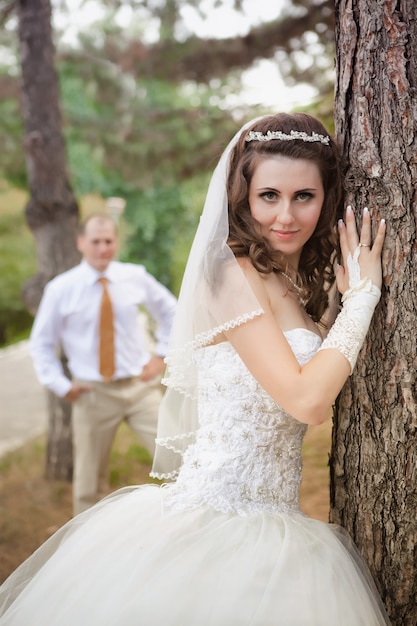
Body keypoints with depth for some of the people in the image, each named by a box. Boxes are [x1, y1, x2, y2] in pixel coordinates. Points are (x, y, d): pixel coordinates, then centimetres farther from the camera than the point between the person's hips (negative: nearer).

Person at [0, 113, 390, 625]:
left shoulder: (295, 284, 13)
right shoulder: (234, 275, -13)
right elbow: (307, 400, -19)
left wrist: (350, 294, 10)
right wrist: (363, 294, -10)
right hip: (217, 519, -8)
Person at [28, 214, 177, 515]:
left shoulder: (135, 277, -1)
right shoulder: (60, 289, -5)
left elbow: (170, 312, 16)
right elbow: (41, 344, 6)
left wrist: (162, 355, 6)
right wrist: (62, 386, -3)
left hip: (140, 386, 1)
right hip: (93, 393, -1)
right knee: (90, 479, 9)